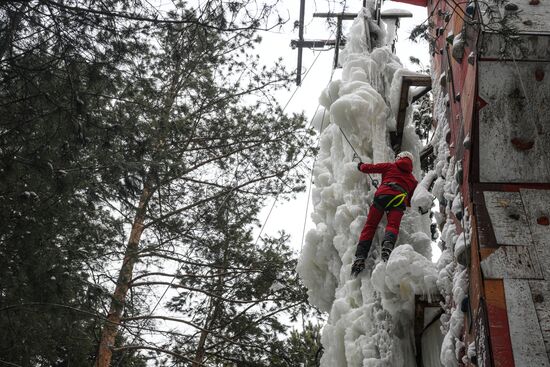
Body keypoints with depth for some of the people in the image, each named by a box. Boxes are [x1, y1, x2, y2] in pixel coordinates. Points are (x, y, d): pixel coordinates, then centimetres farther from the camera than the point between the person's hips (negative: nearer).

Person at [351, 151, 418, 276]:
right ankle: (387, 246, -48)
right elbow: (410, 202, 35)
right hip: (400, 199, 1)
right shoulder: (413, 180, 33)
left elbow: (367, 168, 25)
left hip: (383, 194, -1)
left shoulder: (390, 166, 27)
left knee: (370, 225, -3)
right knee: (393, 225, -14)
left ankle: (360, 257, -18)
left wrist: (361, 165, 47)